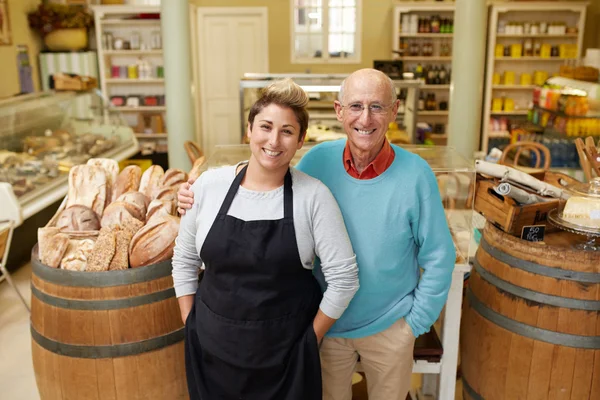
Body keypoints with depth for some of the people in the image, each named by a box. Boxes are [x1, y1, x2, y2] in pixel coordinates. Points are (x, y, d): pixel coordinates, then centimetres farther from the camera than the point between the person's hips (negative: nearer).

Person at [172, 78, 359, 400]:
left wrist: (310, 339, -4)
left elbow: (344, 277, -9)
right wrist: (191, 327, 5)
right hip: (212, 348, 2)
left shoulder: (314, 196, -12)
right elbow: (184, 260, 6)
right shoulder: (208, 185, -4)